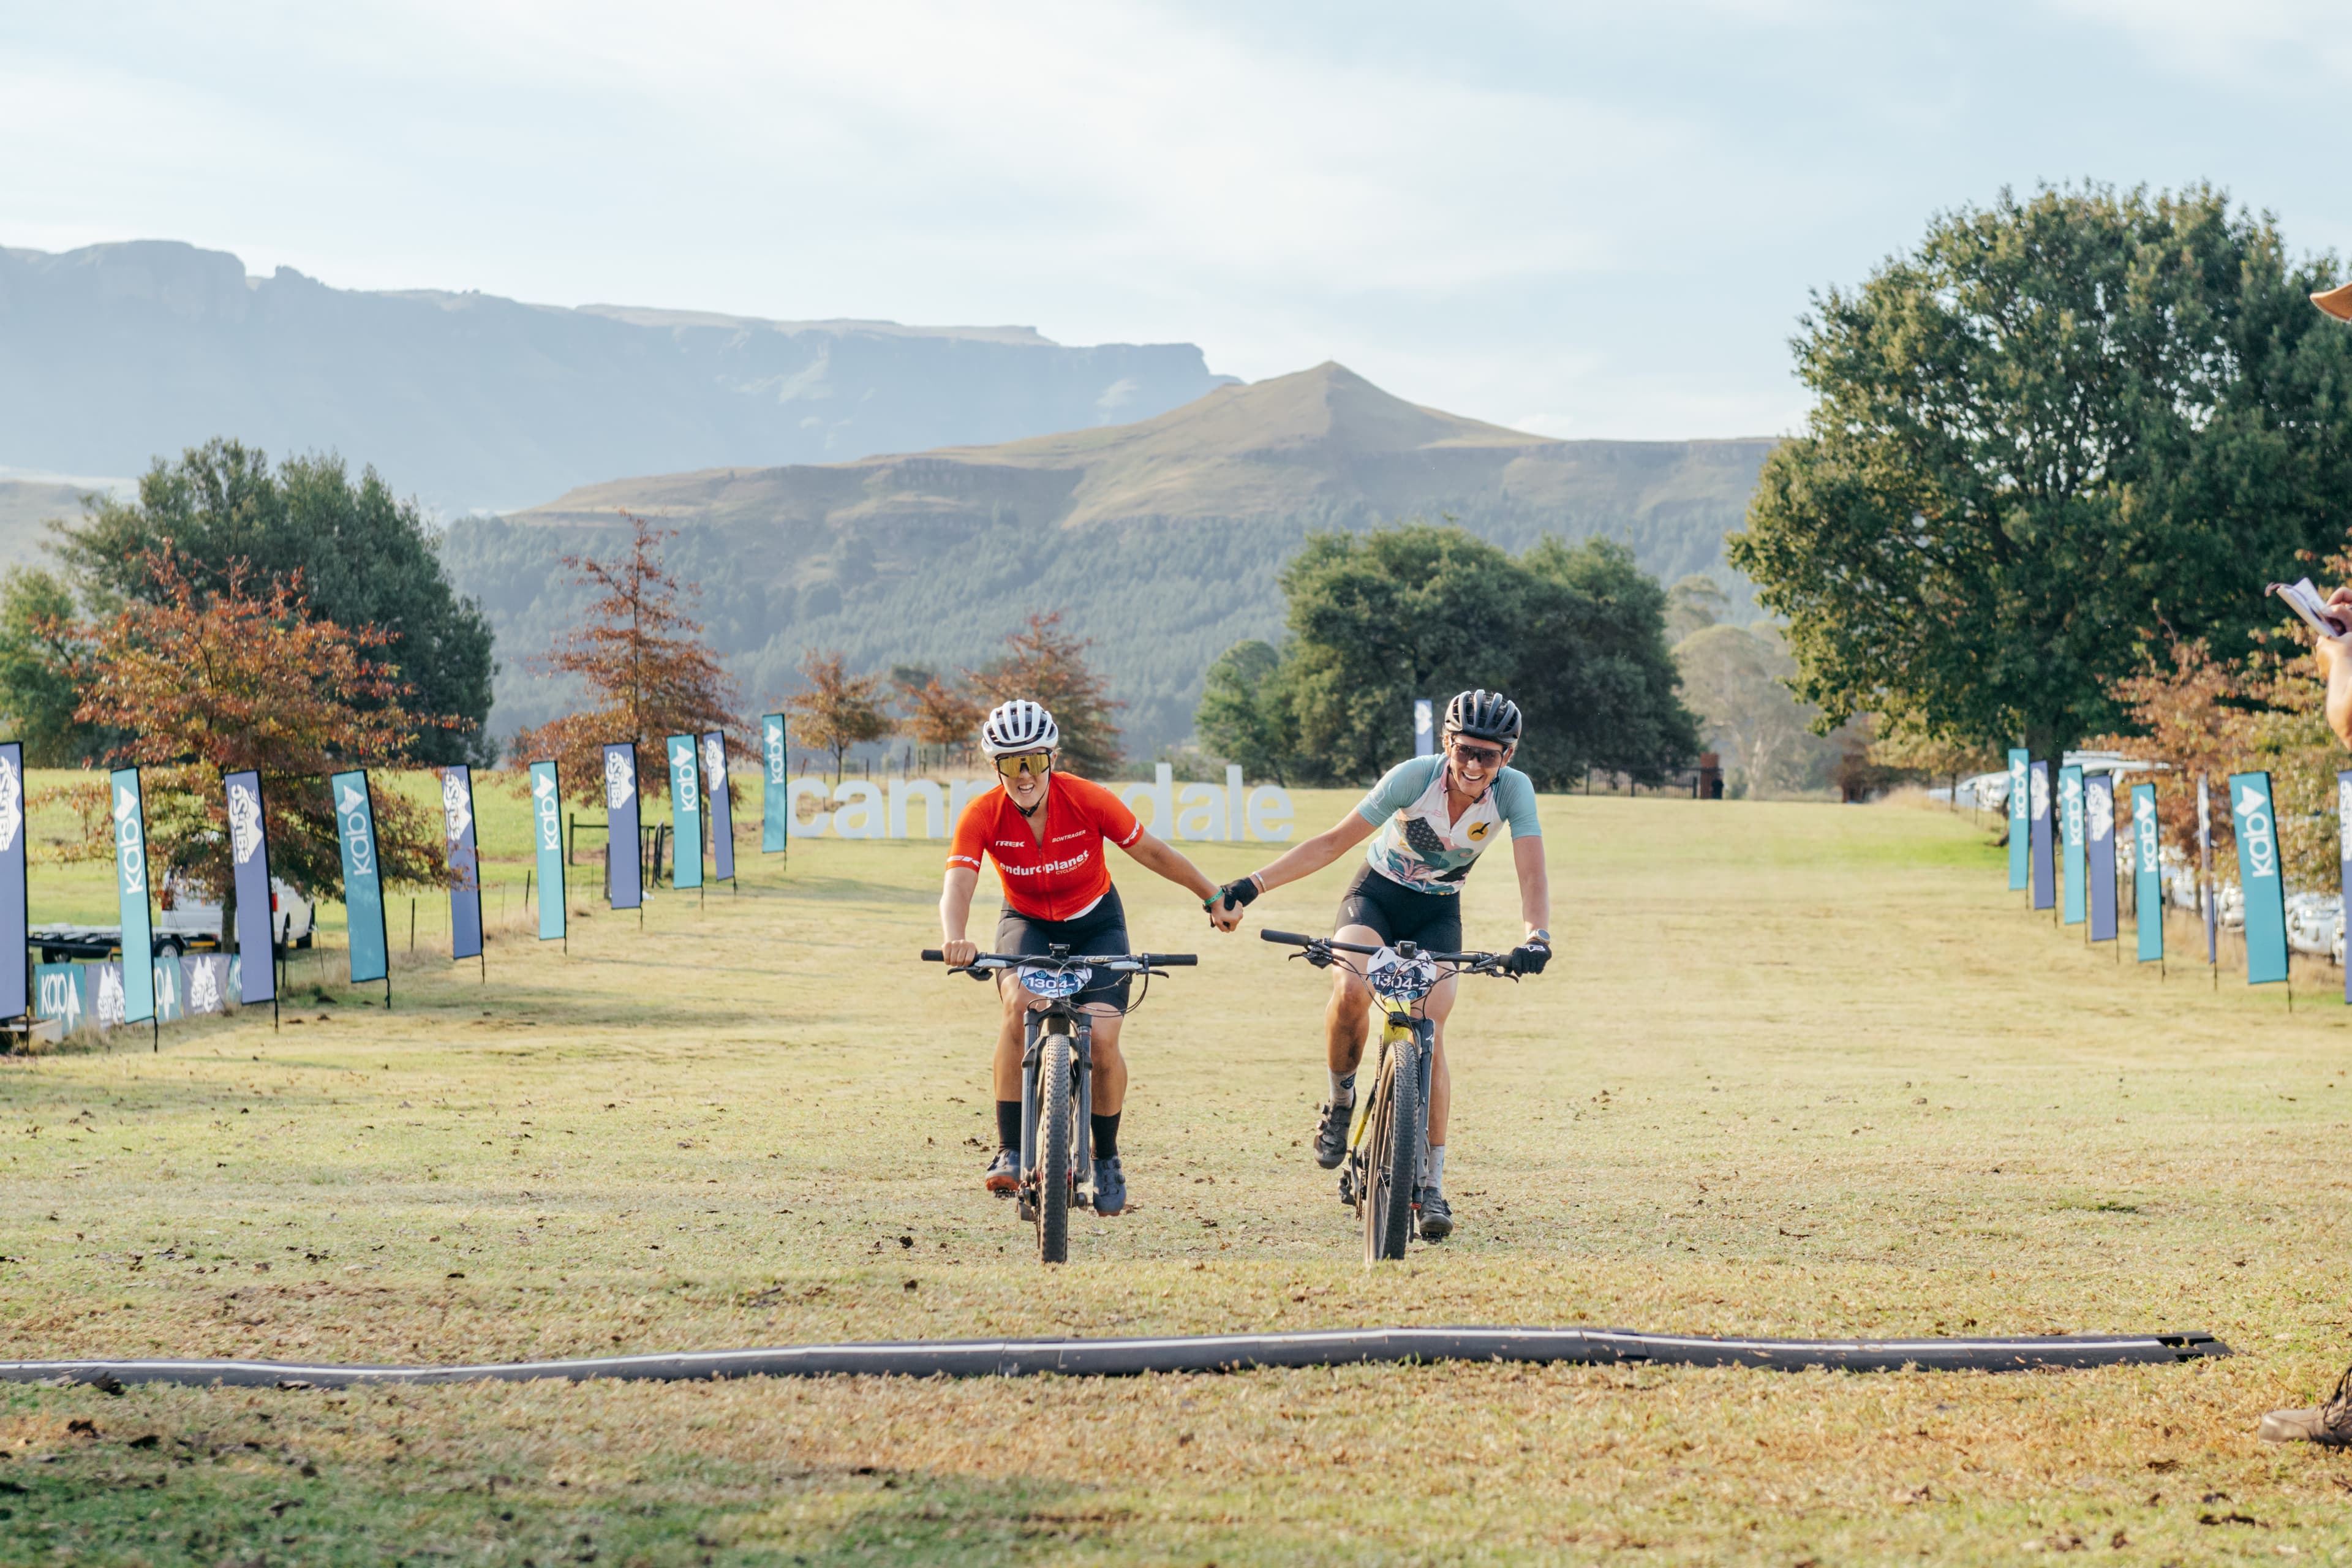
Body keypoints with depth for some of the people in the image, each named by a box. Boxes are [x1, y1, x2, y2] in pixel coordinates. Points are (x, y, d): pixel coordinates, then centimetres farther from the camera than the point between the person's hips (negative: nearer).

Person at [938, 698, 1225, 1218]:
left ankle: (1107, 1158, 11)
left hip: (1095, 923, 0)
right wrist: (955, 940, -57)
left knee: (1102, 1039, -16)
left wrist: (1212, 896, -2)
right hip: (1027, 922, 0)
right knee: (1020, 1005, -31)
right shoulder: (982, 816, -24)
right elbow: (957, 887, -36)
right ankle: (1009, 1153, -25)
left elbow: (1150, 852, -11)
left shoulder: (1089, 801, -25)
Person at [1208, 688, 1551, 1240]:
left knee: (1429, 1035, -15)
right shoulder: (1416, 776, -25)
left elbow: (1532, 875, -25)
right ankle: (1341, 1100, -4)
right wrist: (1249, 887, -27)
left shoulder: (1514, 790, -21)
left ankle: (1432, 1182, -5)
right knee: (1350, 993, -31)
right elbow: (1334, 842, -22)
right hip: (1377, 894, -1)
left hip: (1438, 912, 1)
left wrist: (1536, 936, -47)